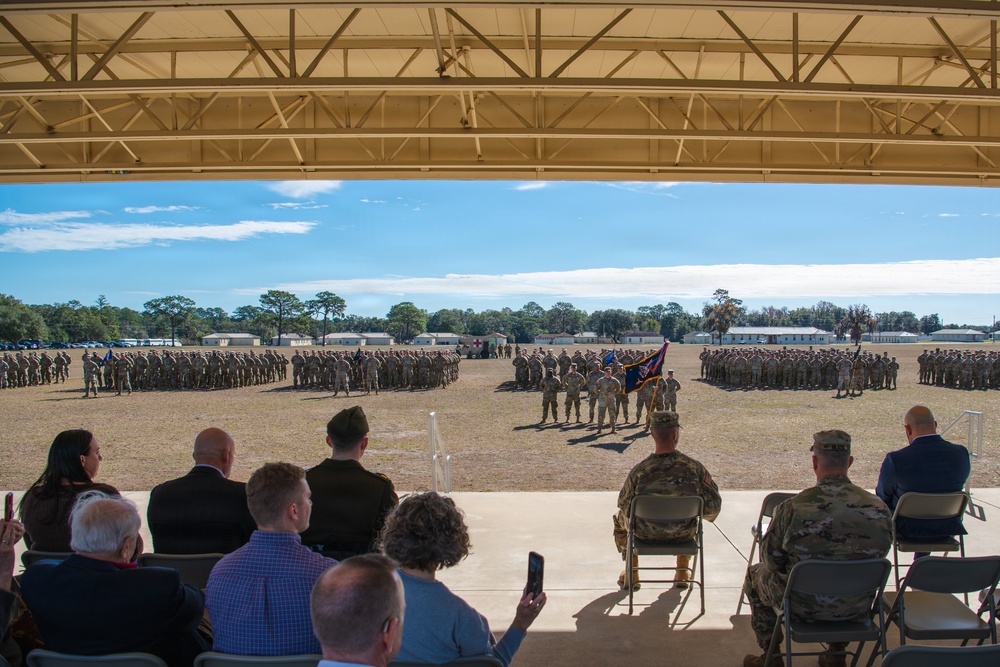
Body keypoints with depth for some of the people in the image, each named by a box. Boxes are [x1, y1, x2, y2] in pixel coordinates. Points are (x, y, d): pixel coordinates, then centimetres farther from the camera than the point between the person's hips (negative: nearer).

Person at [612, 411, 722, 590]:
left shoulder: (639, 470, -26)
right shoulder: (695, 468, -24)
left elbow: (624, 504, -12)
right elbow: (713, 506, -14)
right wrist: (706, 515, 9)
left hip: (647, 534, -2)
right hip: (684, 534, 2)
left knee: (620, 516, 30)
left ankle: (631, 573, 38)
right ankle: (683, 572, 45)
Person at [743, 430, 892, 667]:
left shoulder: (792, 508, -24)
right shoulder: (879, 509, -16)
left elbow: (772, 559, -11)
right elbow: (879, 555, 1)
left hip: (804, 606, -3)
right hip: (857, 608, 3)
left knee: (755, 574, 26)